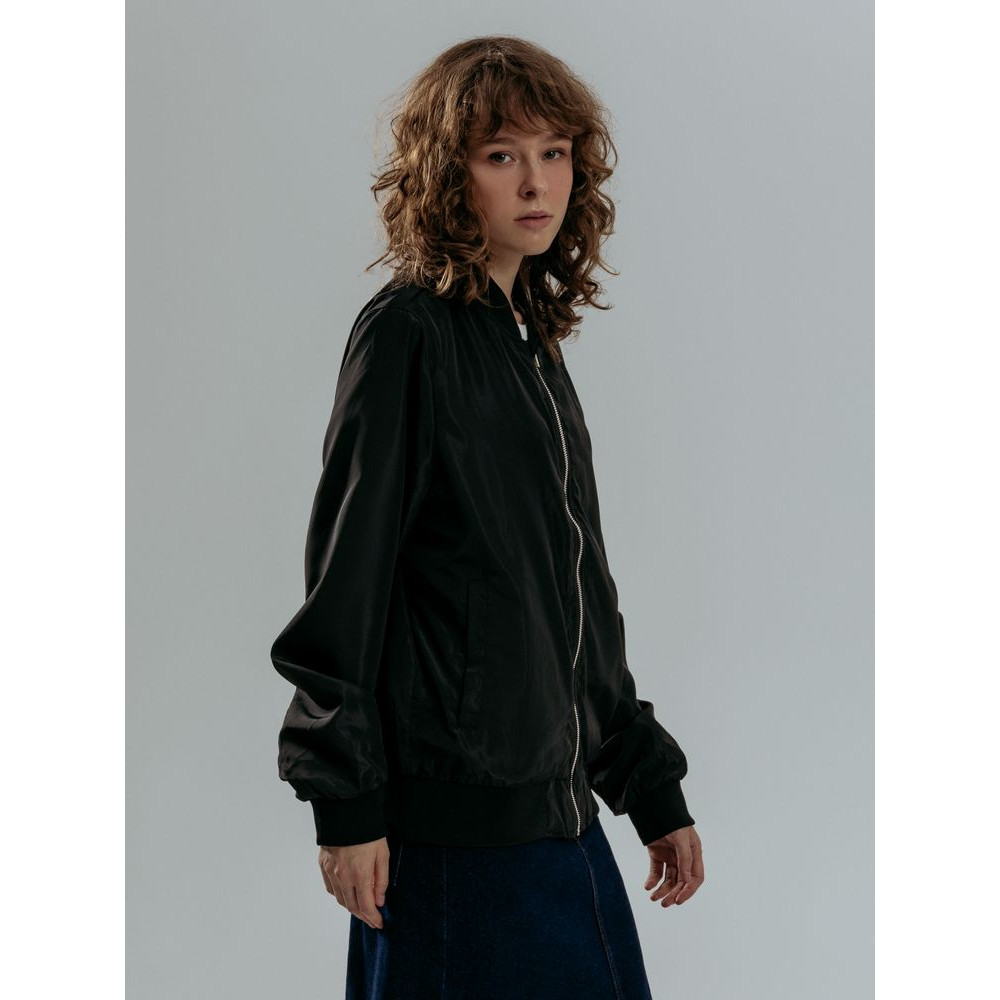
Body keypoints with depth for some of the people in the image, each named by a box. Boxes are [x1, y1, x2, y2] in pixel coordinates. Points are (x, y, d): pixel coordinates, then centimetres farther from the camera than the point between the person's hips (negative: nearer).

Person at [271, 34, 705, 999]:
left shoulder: (534, 344, 15)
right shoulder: (405, 331, -8)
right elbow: (345, 578, -12)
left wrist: (654, 790, 20)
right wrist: (346, 801, -15)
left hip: (557, 802, 8)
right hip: (454, 817, -8)